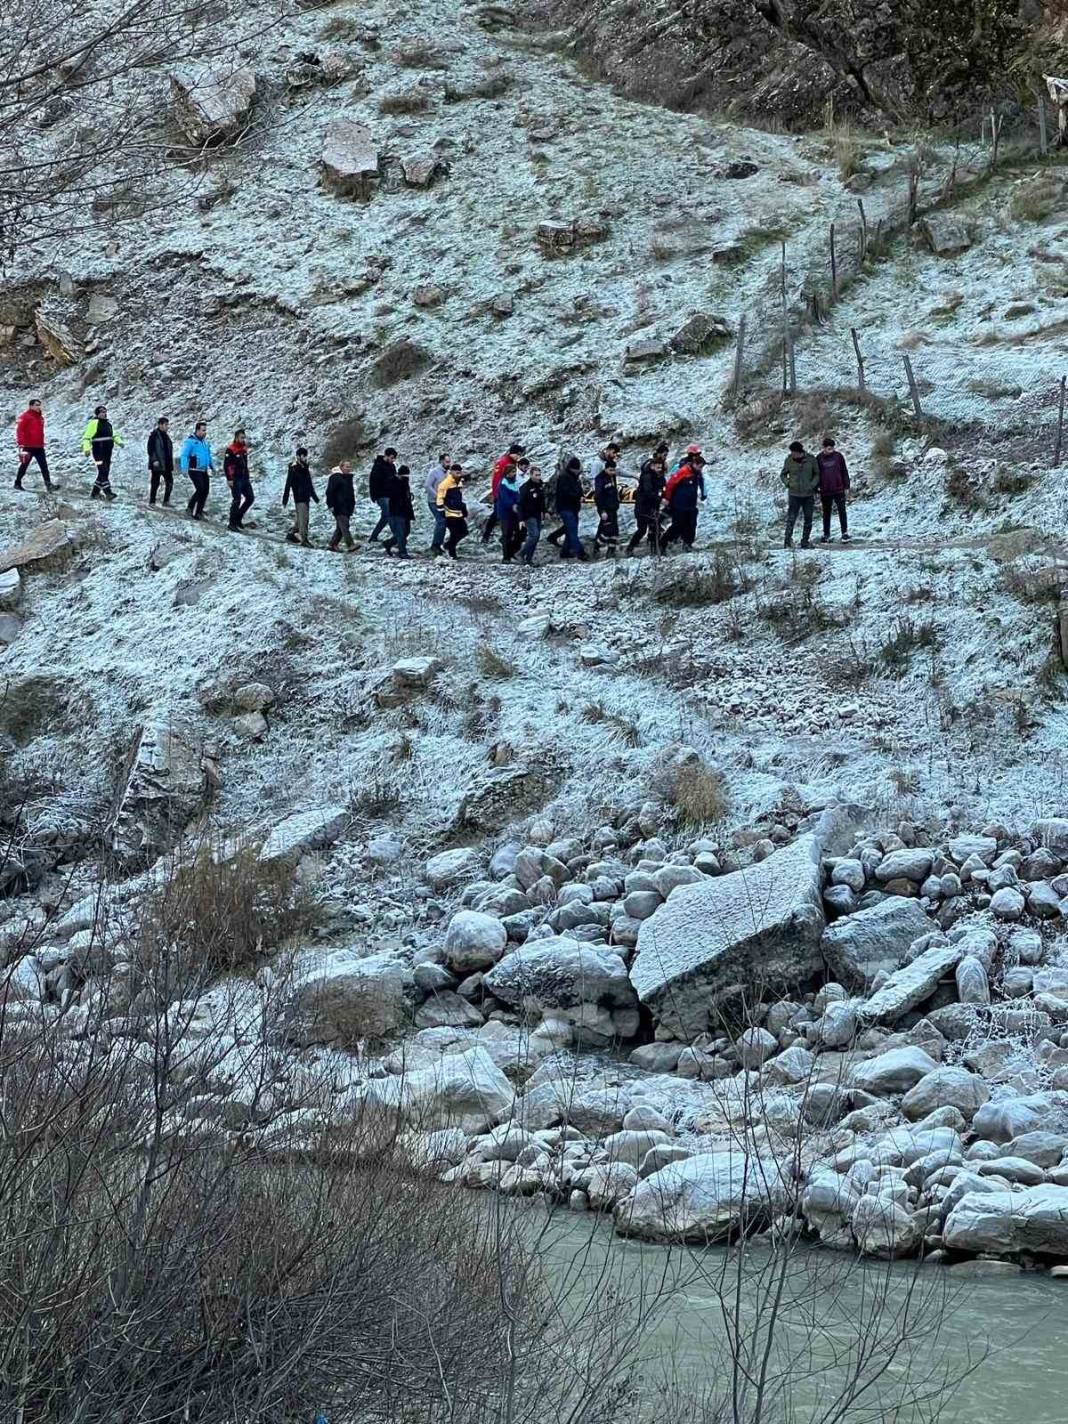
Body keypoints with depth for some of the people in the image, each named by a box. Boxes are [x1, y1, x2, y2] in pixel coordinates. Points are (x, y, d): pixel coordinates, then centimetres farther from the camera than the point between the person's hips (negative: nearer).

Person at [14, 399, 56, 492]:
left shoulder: (40, 417, 15)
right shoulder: (25, 416, -8)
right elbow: (19, 430, -14)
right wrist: (20, 444, -20)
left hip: (39, 447, 6)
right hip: (28, 447, -6)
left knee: (44, 466, -3)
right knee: (24, 465, 5)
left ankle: (48, 484, -9)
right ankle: (17, 483, 18)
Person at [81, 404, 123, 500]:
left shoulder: (108, 424, 17)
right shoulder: (94, 423, -7)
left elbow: (114, 435, 22)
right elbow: (86, 437, -12)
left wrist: (119, 442, 2)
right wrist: (86, 448, -24)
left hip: (108, 452, 9)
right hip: (98, 452, -9)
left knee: (105, 473, 11)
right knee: (103, 472, -14)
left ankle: (95, 492, 21)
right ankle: (108, 492, -21)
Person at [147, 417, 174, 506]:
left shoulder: (166, 435, 14)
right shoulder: (154, 435, -9)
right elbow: (150, 449, -14)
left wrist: (171, 464, 19)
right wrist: (154, 460, -23)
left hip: (167, 464, 7)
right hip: (157, 465, -7)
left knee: (170, 482, 2)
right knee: (155, 483, -1)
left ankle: (166, 501, 10)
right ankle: (152, 502, 8)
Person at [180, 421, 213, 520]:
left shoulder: (205, 442, 14)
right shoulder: (190, 441, -9)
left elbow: (208, 455, 28)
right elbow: (184, 455, -14)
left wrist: (212, 466, 26)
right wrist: (184, 469, -23)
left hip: (204, 471, 8)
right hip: (194, 470, -8)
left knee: (205, 490, 2)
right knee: (200, 489, -17)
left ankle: (199, 512, 11)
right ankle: (190, 508, -3)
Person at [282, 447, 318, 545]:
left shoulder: (305, 469, 14)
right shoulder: (293, 469, -9)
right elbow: (288, 485, -11)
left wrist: (314, 496, 30)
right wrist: (284, 501, -14)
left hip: (306, 498, 8)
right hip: (299, 498, -8)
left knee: (300, 519, 11)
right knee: (303, 519, -11)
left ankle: (291, 534, 24)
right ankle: (304, 539, -11)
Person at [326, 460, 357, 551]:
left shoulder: (348, 477, 17)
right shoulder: (335, 478, -10)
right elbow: (329, 492, -13)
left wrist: (353, 505, 24)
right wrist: (330, 505, -17)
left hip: (347, 507, 9)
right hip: (339, 507, -9)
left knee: (340, 527, 10)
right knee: (344, 526, -15)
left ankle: (333, 544, 19)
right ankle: (350, 545, -23)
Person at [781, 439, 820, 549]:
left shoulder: (811, 459, -5)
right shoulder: (789, 460, -5)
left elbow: (817, 474, 6)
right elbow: (783, 475, 8)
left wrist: (813, 485, -9)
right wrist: (788, 483, -9)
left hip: (808, 494, 2)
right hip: (794, 494, -2)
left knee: (808, 519, 8)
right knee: (791, 518, -10)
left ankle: (805, 541, 19)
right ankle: (788, 541, -8)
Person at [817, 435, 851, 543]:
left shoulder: (838, 456, 0)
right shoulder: (819, 458, 1)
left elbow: (844, 472, 5)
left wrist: (846, 486, 3)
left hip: (838, 489, -1)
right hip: (825, 491, 1)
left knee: (842, 510, -6)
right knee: (826, 513, 9)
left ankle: (845, 532, 1)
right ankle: (826, 535, 17)